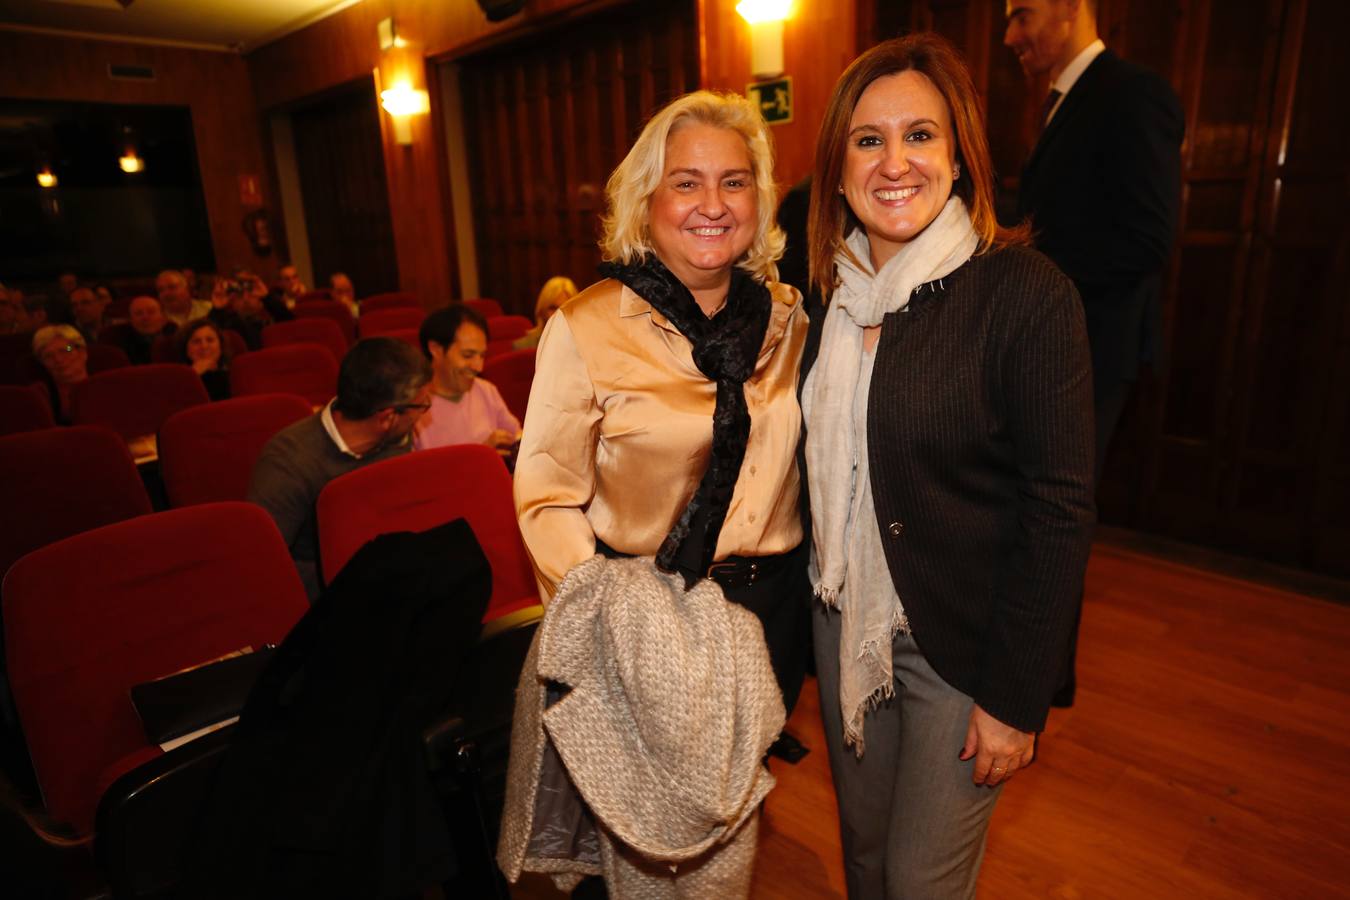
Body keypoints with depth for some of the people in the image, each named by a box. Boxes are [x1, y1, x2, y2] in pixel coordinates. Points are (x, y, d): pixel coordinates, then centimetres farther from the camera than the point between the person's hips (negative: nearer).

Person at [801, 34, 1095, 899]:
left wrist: (1017, 697, -14)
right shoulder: (832, 291, 1)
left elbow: (1060, 510, -16)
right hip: (845, 624, 5)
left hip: (961, 646, -5)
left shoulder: (1025, 292, -16)